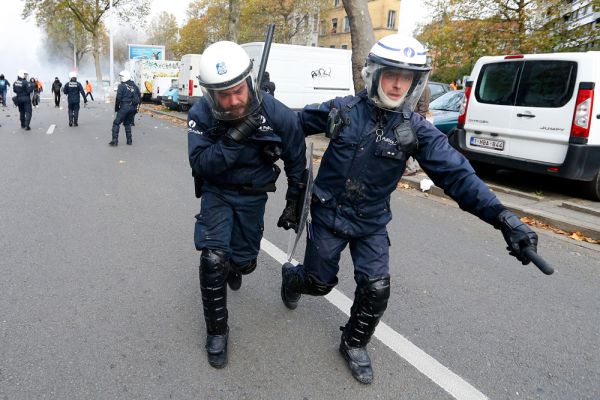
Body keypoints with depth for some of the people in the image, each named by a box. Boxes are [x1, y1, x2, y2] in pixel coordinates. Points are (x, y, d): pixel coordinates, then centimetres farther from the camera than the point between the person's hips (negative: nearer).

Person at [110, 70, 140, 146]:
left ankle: (115, 140, -7)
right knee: (128, 123, 19)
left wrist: (116, 108, -2)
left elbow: (118, 98, -11)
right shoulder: (134, 86, 12)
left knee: (116, 123, -1)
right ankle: (129, 140, 15)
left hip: (124, 107, -6)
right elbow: (139, 96, 16)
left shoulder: (122, 86, -8)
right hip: (133, 108, 7)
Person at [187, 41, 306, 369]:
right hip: (217, 192, -1)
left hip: (253, 195, 1)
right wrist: (234, 138, -39)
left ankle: (233, 268, 55)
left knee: (244, 262, 13)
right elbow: (200, 164, -26)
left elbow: (296, 162, -6)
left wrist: (294, 203, 1)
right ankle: (217, 331, 4)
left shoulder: (278, 116, -22)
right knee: (213, 259, -18)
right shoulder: (201, 115, -21)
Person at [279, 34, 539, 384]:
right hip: (328, 213, -1)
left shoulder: (416, 129, -12)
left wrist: (502, 216, -29)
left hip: (371, 223, 1)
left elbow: (456, 173, -20)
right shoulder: (343, 110, -12)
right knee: (320, 282, 11)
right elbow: (294, 123, 4)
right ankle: (291, 276, 50)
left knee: (375, 290, -4)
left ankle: (355, 344, 26)